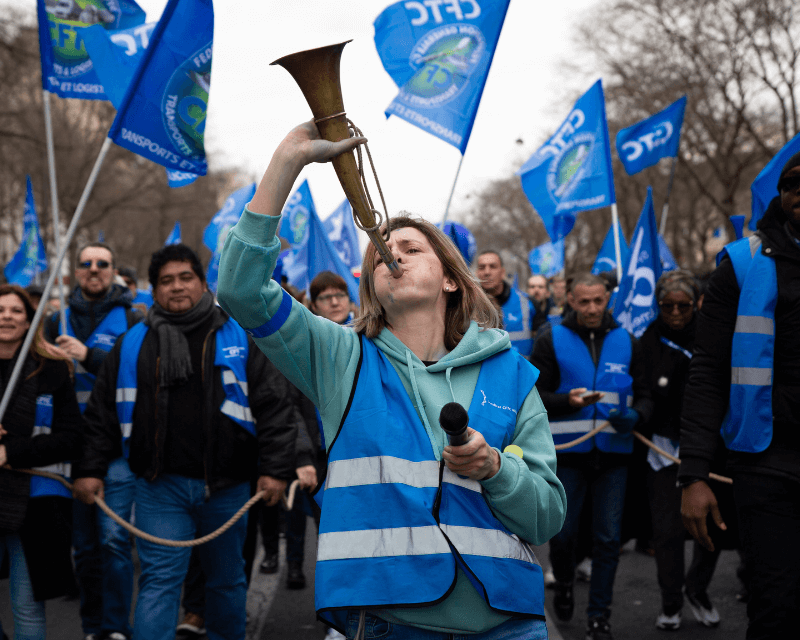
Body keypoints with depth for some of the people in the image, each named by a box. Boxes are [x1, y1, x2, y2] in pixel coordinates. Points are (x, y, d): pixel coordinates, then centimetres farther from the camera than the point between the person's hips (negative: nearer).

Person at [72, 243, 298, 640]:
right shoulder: (132, 344, 8)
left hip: (226, 486, 0)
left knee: (227, 578, 15)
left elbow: (275, 406, -2)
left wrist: (275, 469, -9)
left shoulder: (239, 339, 2)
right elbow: (102, 412, 12)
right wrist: (91, 469, 4)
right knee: (160, 581, -5)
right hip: (160, 488, 0)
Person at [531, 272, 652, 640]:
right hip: (567, 453, -2)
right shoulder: (551, 341, 2)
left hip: (613, 454, 2)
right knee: (563, 532, 6)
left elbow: (644, 395, 10)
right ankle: (564, 585, 36)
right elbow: (535, 395, -2)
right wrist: (568, 401, -20)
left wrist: (634, 416, -12)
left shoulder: (626, 342, 9)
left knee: (608, 538, 3)